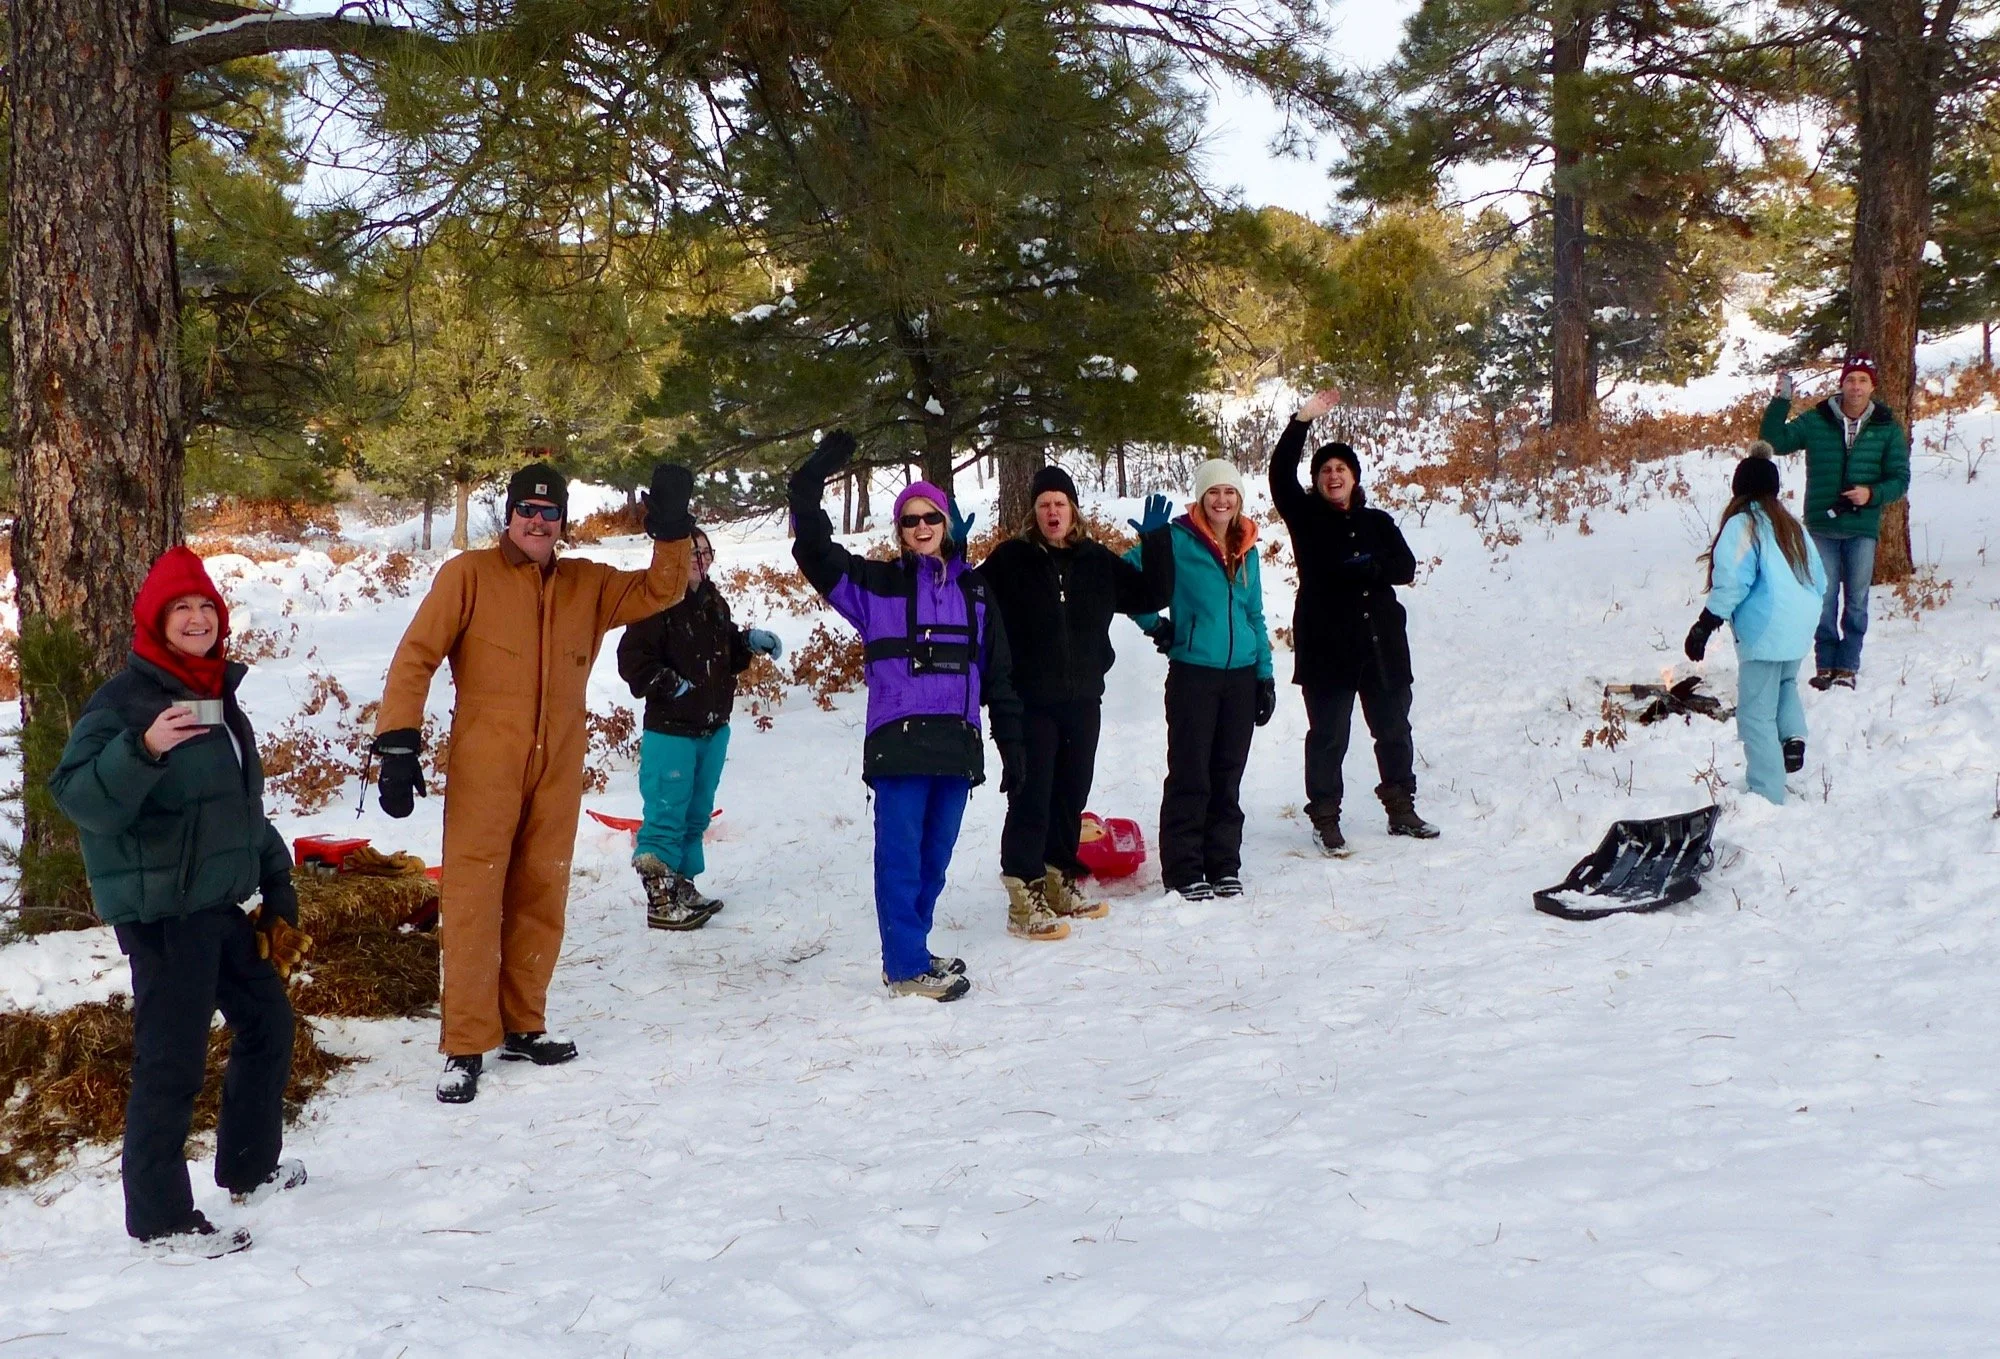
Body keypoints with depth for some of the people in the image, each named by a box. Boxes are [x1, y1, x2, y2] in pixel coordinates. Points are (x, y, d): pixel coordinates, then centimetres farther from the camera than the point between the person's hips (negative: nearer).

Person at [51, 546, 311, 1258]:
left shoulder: (217, 693, 13)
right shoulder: (124, 700, -13)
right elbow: (77, 795, -24)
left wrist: (276, 881, 22)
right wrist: (143, 749, -39)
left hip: (220, 904, 9)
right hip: (159, 912, -9)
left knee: (266, 1020, 20)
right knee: (171, 1061, -6)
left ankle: (250, 1166, 36)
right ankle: (160, 1218, 4)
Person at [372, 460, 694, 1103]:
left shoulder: (588, 585, 12)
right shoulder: (468, 575, -2)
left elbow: (661, 591, 8)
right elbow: (416, 656, -6)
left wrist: (672, 531, -10)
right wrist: (398, 744, -15)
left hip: (557, 772, 5)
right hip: (483, 770, -4)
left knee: (541, 899, 11)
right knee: (473, 900, -4)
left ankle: (521, 1026, 25)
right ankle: (465, 1045, 2)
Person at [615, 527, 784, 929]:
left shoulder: (715, 603, 13)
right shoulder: (658, 602, -14)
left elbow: (728, 657, 23)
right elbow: (632, 659, -18)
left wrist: (750, 641, 6)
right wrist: (671, 685, -22)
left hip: (713, 729, 8)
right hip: (671, 730, -8)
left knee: (697, 813, 17)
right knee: (667, 816, -5)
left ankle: (682, 886, 29)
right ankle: (660, 900, 2)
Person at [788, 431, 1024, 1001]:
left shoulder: (973, 589, 15)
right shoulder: (877, 583, 5)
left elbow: (996, 673, 16)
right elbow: (815, 551, -7)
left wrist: (1011, 745, 14)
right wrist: (809, 486, -19)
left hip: (957, 741, 4)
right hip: (898, 739, -4)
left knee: (934, 857, 10)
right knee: (902, 854, -4)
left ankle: (911, 951, 23)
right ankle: (907, 966, 1)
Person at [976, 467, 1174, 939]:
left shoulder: (1098, 561, 9)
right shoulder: (1011, 559, -3)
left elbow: (1153, 595, 13)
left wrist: (1158, 540, 3)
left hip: (1083, 701, 5)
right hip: (1028, 703, -5)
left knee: (1071, 795, 14)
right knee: (1031, 798, -6)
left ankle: (1058, 886, 28)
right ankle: (1023, 901, -2)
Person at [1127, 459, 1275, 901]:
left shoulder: (1247, 549, 12)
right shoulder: (1176, 541, -5)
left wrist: (1265, 674, 14)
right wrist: (1153, 623, -5)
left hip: (1241, 675, 5)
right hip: (1193, 673, -5)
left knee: (1228, 777, 9)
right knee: (1190, 777, -2)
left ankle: (1224, 868, 17)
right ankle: (1184, 872, 4)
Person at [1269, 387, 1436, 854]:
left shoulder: (1378, 522, 11)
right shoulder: (1307, 517, 3)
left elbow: (1406, 566, 2)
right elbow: (1280, 475, -11)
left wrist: (1371, 566, -18)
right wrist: (1302, 421, -17)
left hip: (1381, 641, 4)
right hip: (1326, 644, -4)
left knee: (1394, 730, 13)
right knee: (1328, 736, -2)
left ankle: (1402, 810, 26)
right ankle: (1325, 819, 5)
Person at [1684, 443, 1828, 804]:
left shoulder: (1741, 525, -9)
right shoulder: (1791, 525, 12)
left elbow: (1730, 583, -18)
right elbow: (1819, 579, 17)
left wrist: (1704, 626, -14)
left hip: (1764, 633, -7)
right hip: (1800, 627, 8)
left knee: (1757, 714, -1)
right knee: (1785, 683, 33)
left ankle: (1768, 796, -1)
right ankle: (1793, 735, 9)